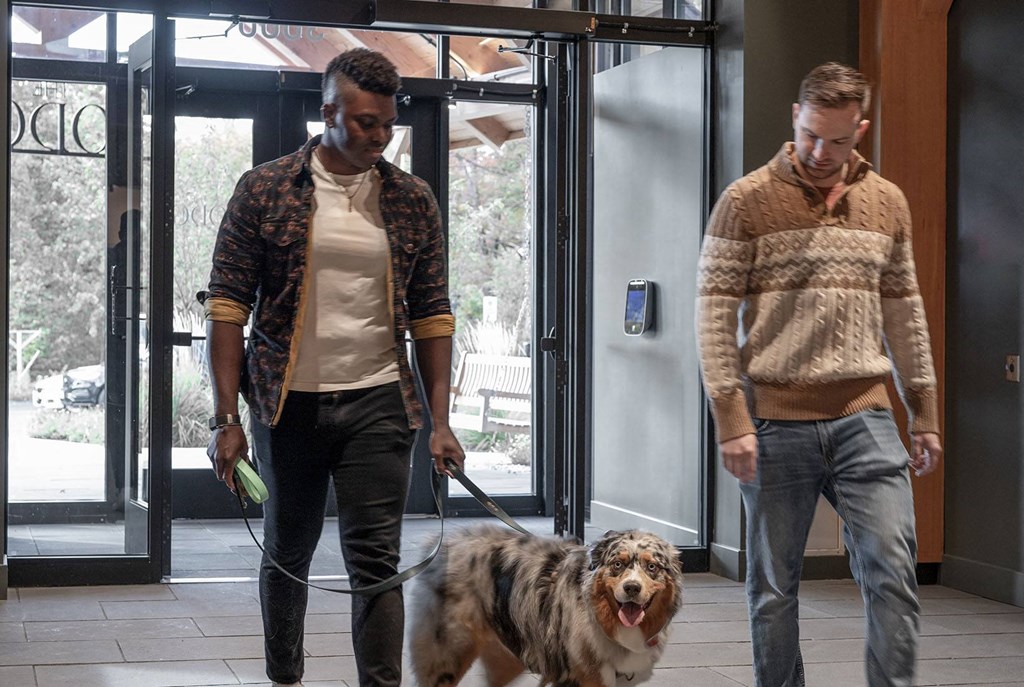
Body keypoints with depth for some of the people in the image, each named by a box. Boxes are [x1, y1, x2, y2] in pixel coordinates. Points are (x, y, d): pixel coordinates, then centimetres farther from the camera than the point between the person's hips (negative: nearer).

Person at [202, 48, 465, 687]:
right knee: (287, 554, 14)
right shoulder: (265, 190, -3)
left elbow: (433, 314, 6)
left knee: (376, 562, -2)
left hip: (378, 402, 1)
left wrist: (440, 421, -2)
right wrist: (227, 420, -10)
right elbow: (228, 304, -4)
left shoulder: (413, 201, 4)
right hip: (288, 402, 0)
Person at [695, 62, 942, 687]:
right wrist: (731, 420, -11)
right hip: (775, 423, -2)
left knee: (894, 570, -6)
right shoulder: (746, 202, -3)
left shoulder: (888, 202, 10)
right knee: (774, 588, 6)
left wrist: (925, 413, 13)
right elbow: (716, 313, -5)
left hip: (865, 418, 3)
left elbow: (904, 311, 15)